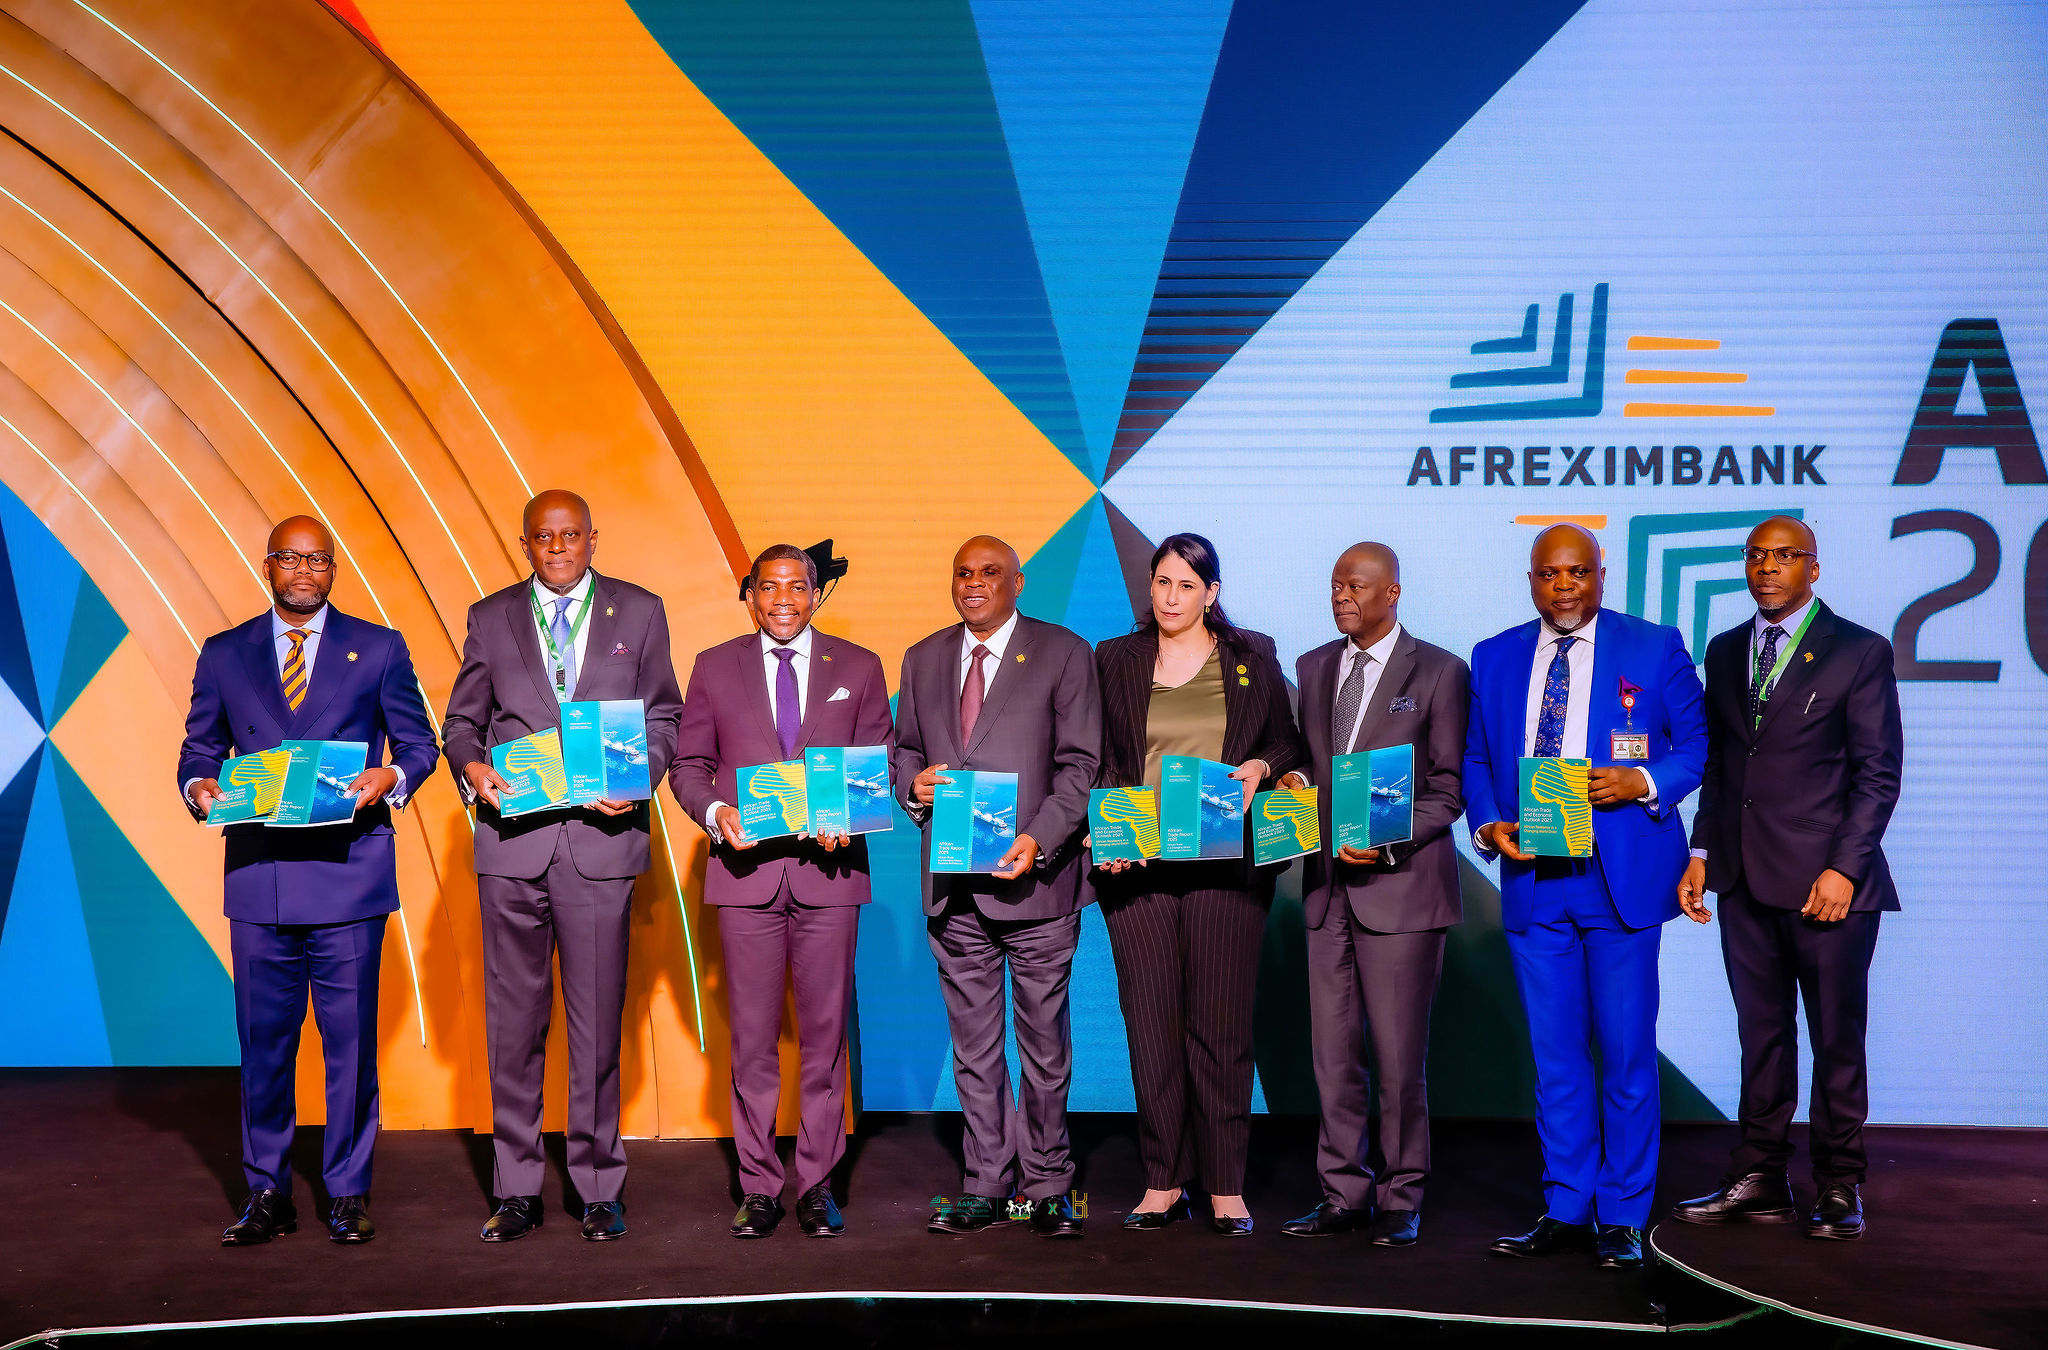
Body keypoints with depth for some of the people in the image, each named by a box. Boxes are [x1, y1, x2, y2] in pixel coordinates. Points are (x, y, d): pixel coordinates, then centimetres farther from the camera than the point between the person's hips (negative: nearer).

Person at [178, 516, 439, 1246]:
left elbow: (418, 741, 7)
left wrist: (392, 777, -14)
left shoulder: (379, 648, 7)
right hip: (258, 876, 2)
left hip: (348, 876, -1)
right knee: (263, 1040, 6)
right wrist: (200, 786, -9)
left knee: (350, 1038, 2)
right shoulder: (223, 655, 12)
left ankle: (348, 1193, 13)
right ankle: (268, 1193, 16)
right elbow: (198, 748, 13)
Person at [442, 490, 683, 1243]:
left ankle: (599, 1188, 13)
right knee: (513, 1021, 6)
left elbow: (663, 715, 9)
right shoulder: (491, 617, 12)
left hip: (601, 836, -1)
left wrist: (638, 777, -9)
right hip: (511, 840, 1)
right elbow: (462, 719, 13)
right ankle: (516, 1191, 15)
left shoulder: (639, 612, 9)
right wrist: (471, 767, -8)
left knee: (597, 1019, 2)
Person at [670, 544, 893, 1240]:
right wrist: (715, 811, -10)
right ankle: (759, 1187, 11)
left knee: (824, 1033, 3)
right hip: (747, 870, 0)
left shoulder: (858, 668, 9)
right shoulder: (715, 667, 9)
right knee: (752, 1038, 3)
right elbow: (688, 763, 9)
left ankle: (817, 1184, 12)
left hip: (829, 869, 0)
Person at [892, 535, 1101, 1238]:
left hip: (1034, 876, -4)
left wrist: (1037, 840, -17)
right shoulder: (922, 660, 14)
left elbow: (1079, 764, -4)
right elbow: (905, 749, 21)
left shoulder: (1063, 653, 0)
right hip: (953, 885, 4)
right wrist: (913, 781, -3)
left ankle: (1047, 1187, 15)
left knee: (1044, 1040, 3)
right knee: (973, 1043, 9)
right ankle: (986, 1187, 18)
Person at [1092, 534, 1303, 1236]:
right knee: (1151, 1024, 2)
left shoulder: (1253, 659, 9)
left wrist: (1259, 767, -7)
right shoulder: (1115, 661, 11)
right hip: (1135, 863, 1)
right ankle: (1163, 1182, 11)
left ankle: (1226, 1188, 7)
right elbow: (1095, 762, 10)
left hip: (1224, 863, -1)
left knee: (1220, 1025, -1)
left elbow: (1289, 743, 14)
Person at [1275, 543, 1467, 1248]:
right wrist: (1293, 783, 1)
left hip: (1400, 883, -5)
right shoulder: (1313, 668, 14)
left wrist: (1387, 842, -16)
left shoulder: (1439, 672, -2)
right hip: (1328, 884, 5)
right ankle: (1344, 1194, 17)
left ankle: (1400, 1200, 11)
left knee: (1398, 1056, -1)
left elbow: (1449, 787, -4)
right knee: (1333, 1051, 8)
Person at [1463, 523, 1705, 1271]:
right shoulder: (1493, 659, 11)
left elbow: (1697, 745, 4)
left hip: (1621, 879, -3)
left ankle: (1621, 1218, 11)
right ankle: (1565, 1210, 17)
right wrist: (1488, 825, -3)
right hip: (1532, 881, 3)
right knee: (1554, 1055, 8)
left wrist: (1643, 783, -14)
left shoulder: (1655, 648, 3)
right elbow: (1474, 760, 15)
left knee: (1626, 1054, 0)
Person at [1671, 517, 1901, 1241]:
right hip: (1744, 880, 5)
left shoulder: (1860, 652, -1)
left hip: (1827, 878, -4)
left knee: (1837, 1039, 2)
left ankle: (1839, 1188, 12)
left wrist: (1844, 868, -12)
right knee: (1761, 1036, 9)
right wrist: (1703, 851, 8)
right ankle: (1760, 1181, 16)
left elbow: (1879, 772, -5)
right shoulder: (1725, 652, 15)